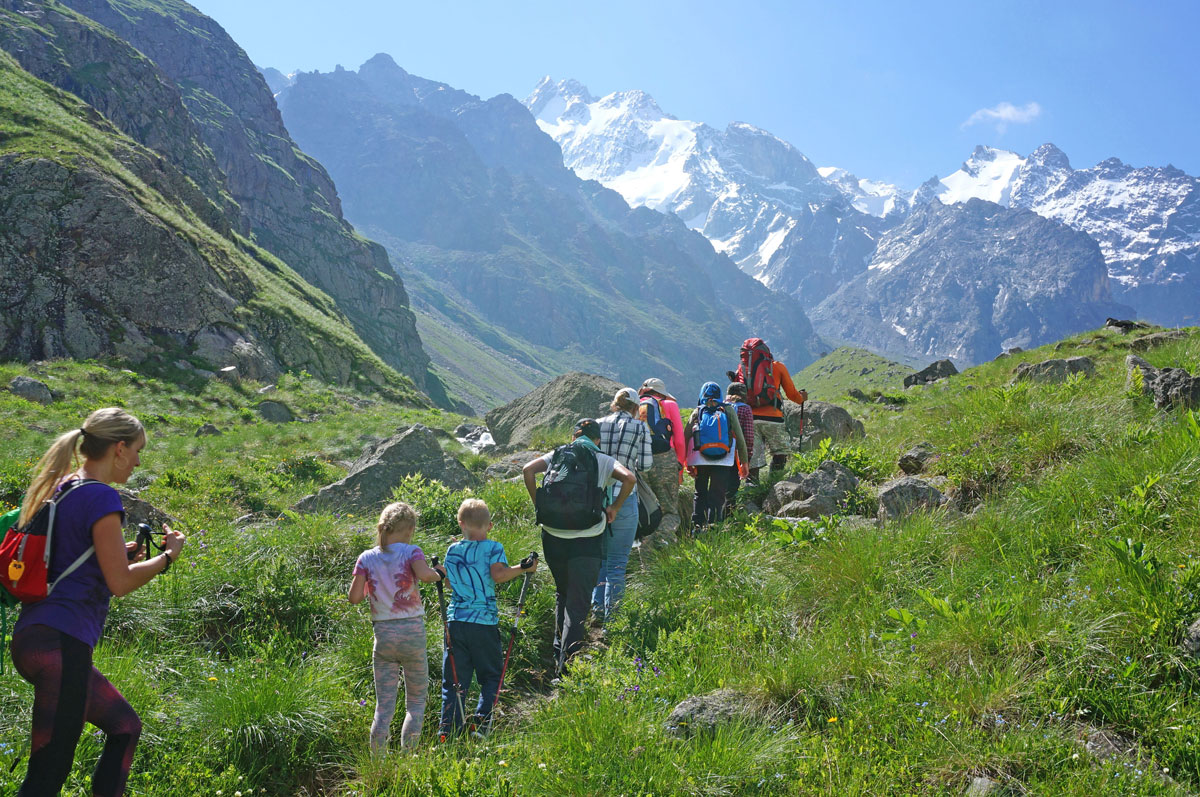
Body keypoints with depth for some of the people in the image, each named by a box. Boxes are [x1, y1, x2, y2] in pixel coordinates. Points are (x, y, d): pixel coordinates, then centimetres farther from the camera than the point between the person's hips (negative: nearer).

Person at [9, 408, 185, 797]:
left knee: (125, 725, 21)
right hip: (61, 642, -10)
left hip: (32, 635, 10)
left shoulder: (58, 488, 15)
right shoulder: (100, 496, -13)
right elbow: (120, 582, -15)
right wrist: (168, 555, -1)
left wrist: (121, 553, 17)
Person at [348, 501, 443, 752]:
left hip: (383, 634, 2)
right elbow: (424, 574, -26)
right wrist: (437, 573, -5)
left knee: (384, 706, 8)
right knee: (416, 702, 12)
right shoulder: (411, 552, -5)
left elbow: (354, 597, -3)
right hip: (412, 631, -2)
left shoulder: (367, 558, 4)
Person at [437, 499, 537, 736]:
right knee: (490, 676, 11)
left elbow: (450, 582, 15)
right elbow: (499, 575, -19)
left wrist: (439, 571, 33)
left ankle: (448, 730, 3)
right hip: (484, 622, -3)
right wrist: (523, 567, -11)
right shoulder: (493, 548, -4)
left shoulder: (452, 550, 8)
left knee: (453, 680, 9)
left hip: (455, 620, 3)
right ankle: (481, 720, -4)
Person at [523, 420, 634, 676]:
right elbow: (629, 478, -9)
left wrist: (538, 504, 4)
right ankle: (566, 667, -6)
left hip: (553, 536, 3)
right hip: (586, 540, -3)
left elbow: (528, 470, -3)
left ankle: (559, 654, 29)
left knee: (562, 595, 24)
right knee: (578, 604, 2)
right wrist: (614, 508, 1)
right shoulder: (603, 460, 7)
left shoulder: (556, 455, 12)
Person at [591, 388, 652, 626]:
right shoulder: (640, 428, -3)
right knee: (617, 560, 5)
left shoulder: (597, 424, 5)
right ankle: (611, 613, 8)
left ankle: (597, 606, 24)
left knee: (599, 556, 20)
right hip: (623, 497, -4)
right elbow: (645, 465, -5)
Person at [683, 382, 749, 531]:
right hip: (723, 462, -1)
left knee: (700, 493, 16)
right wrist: (744, 461, 11)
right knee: (718, 496, 4)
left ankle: (697, 524, 8)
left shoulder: (697, 412, 6)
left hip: (700, 461, 1)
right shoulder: (729, 411, 5)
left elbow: (685, 438, 1)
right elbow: (740, 438, 4)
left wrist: (687, 464, 6)